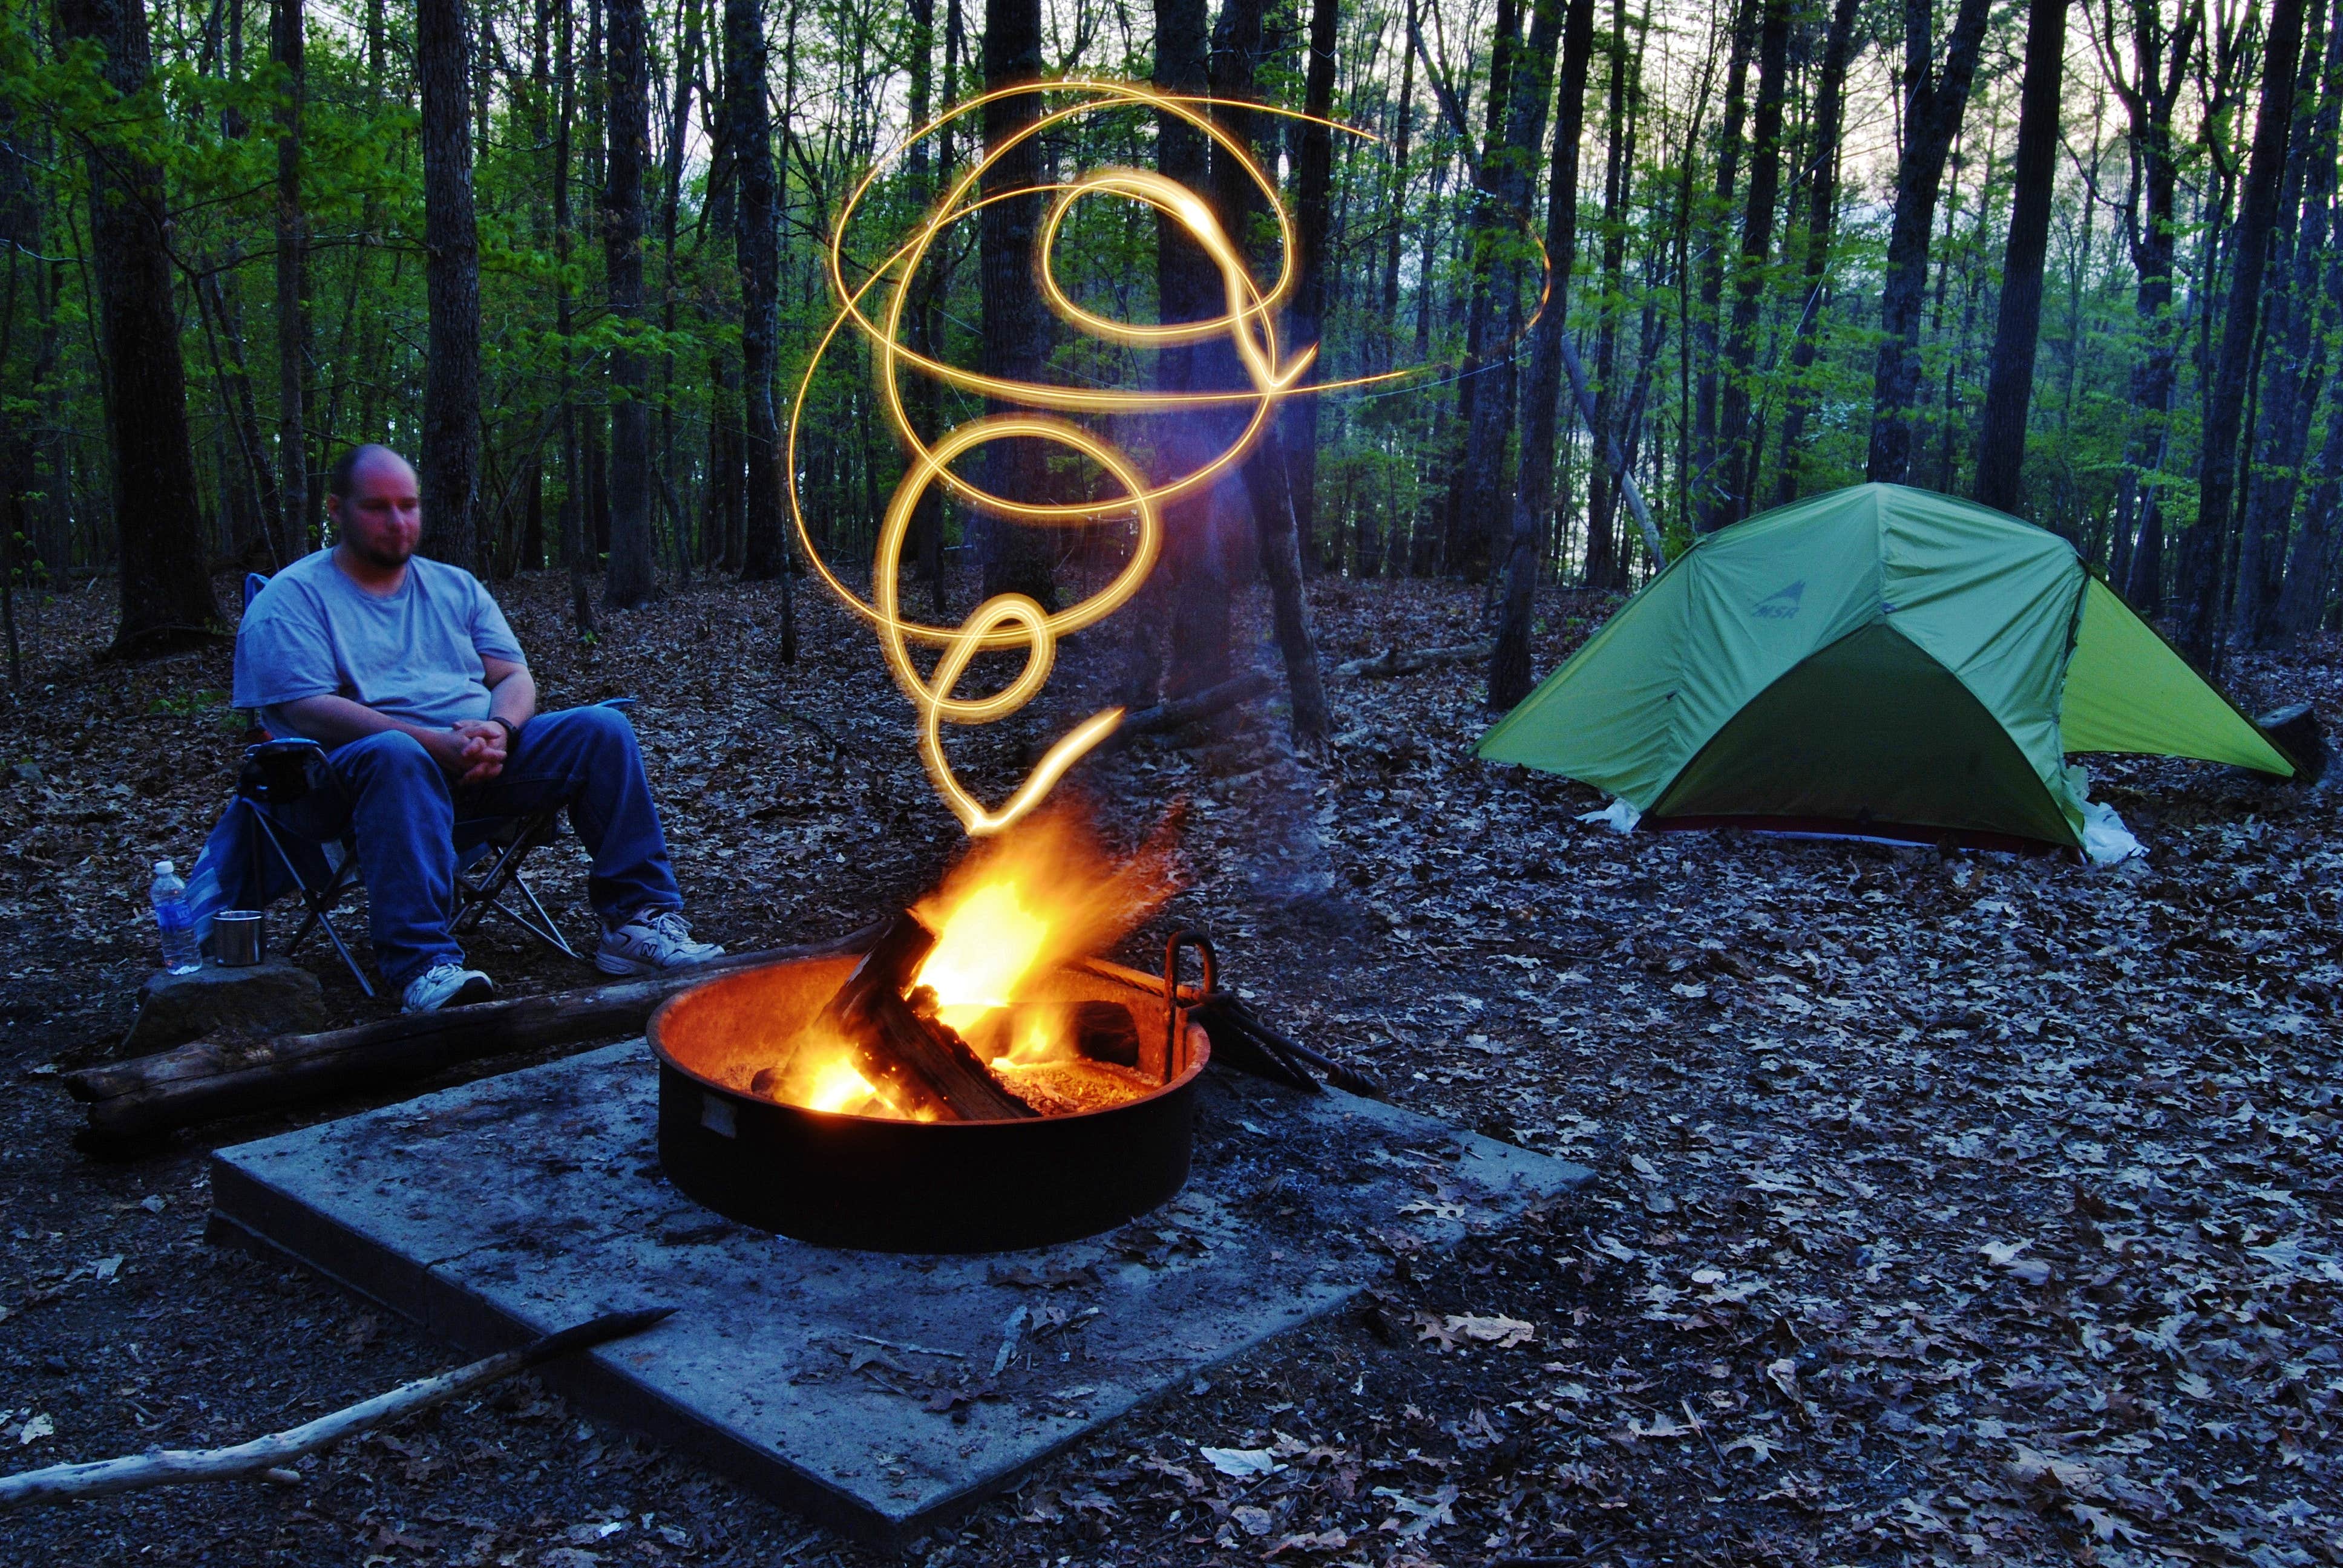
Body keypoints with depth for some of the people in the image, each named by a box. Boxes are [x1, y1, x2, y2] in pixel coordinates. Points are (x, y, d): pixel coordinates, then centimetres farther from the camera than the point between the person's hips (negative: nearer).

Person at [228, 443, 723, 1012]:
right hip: (350, 772, -5)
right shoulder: (293, 598, 2)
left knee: (602, 728, -12)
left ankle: (637, 918, -14)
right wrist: (436, 743, -23)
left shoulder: (456, 587, 20)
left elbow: (515, 677, 13)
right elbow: (308, 711, -12)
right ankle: (423, 965, -45)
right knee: (395, 754, -40)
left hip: (480, 761, 5)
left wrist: (498, 731, -13)